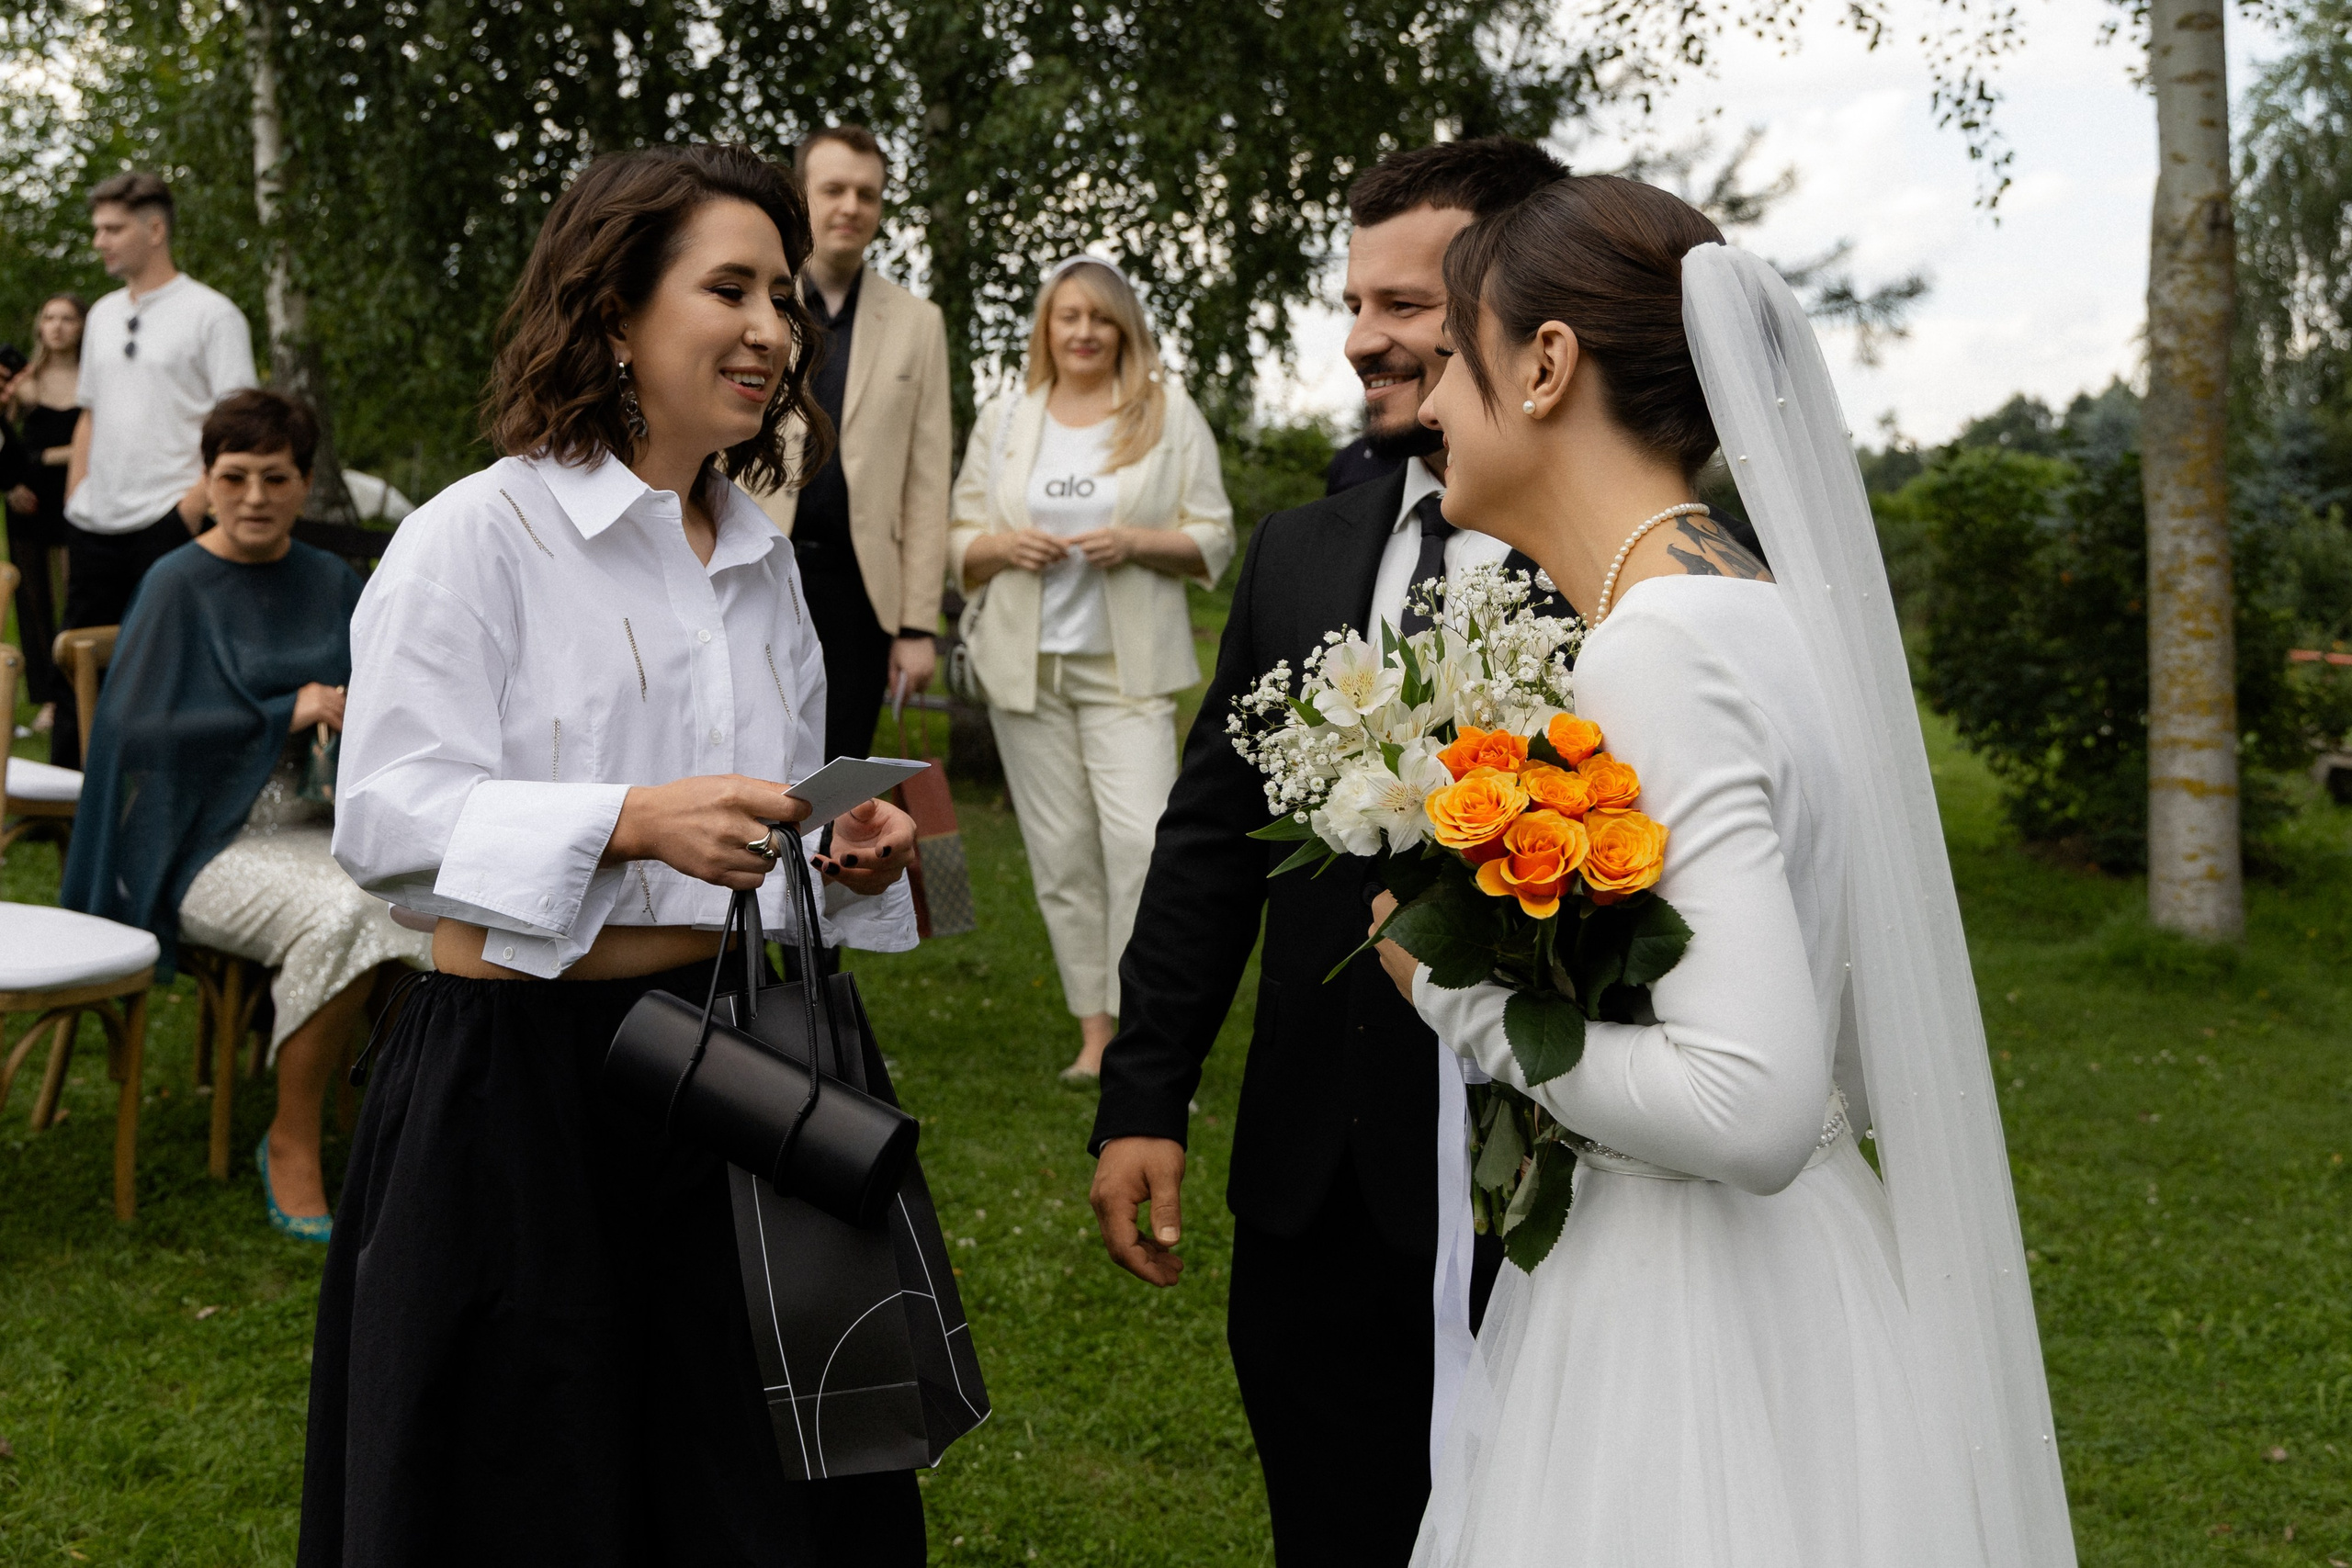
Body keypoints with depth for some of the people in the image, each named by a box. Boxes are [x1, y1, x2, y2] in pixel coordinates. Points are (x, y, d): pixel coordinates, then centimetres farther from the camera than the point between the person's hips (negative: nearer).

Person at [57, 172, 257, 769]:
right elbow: (89, 416, 22)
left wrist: (195, 501, -18)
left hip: (166, 521, -7)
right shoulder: (103, 314, 18)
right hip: (94, 524, 7)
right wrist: (71, 505, 14)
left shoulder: (211, 314, -3)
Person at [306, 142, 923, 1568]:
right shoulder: (476, 538, -8)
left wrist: (849, 856, -1)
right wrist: (633, 822, -27)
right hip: (519, 1086, -6)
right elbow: (391, 820, -16)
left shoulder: (767, 559, 13)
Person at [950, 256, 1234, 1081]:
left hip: (1128, 665, -2)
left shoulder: (1169, 413, 6)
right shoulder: (1002, 420, 13)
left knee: (1141, 840, -15)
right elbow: (959, 543, 14)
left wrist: (1136, 543, -13)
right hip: (1025, 663, 3)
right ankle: (1094, 1031, 10)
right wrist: (1005, 546, -8)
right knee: (1062, 852, 3)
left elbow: (1214, 539, 4)